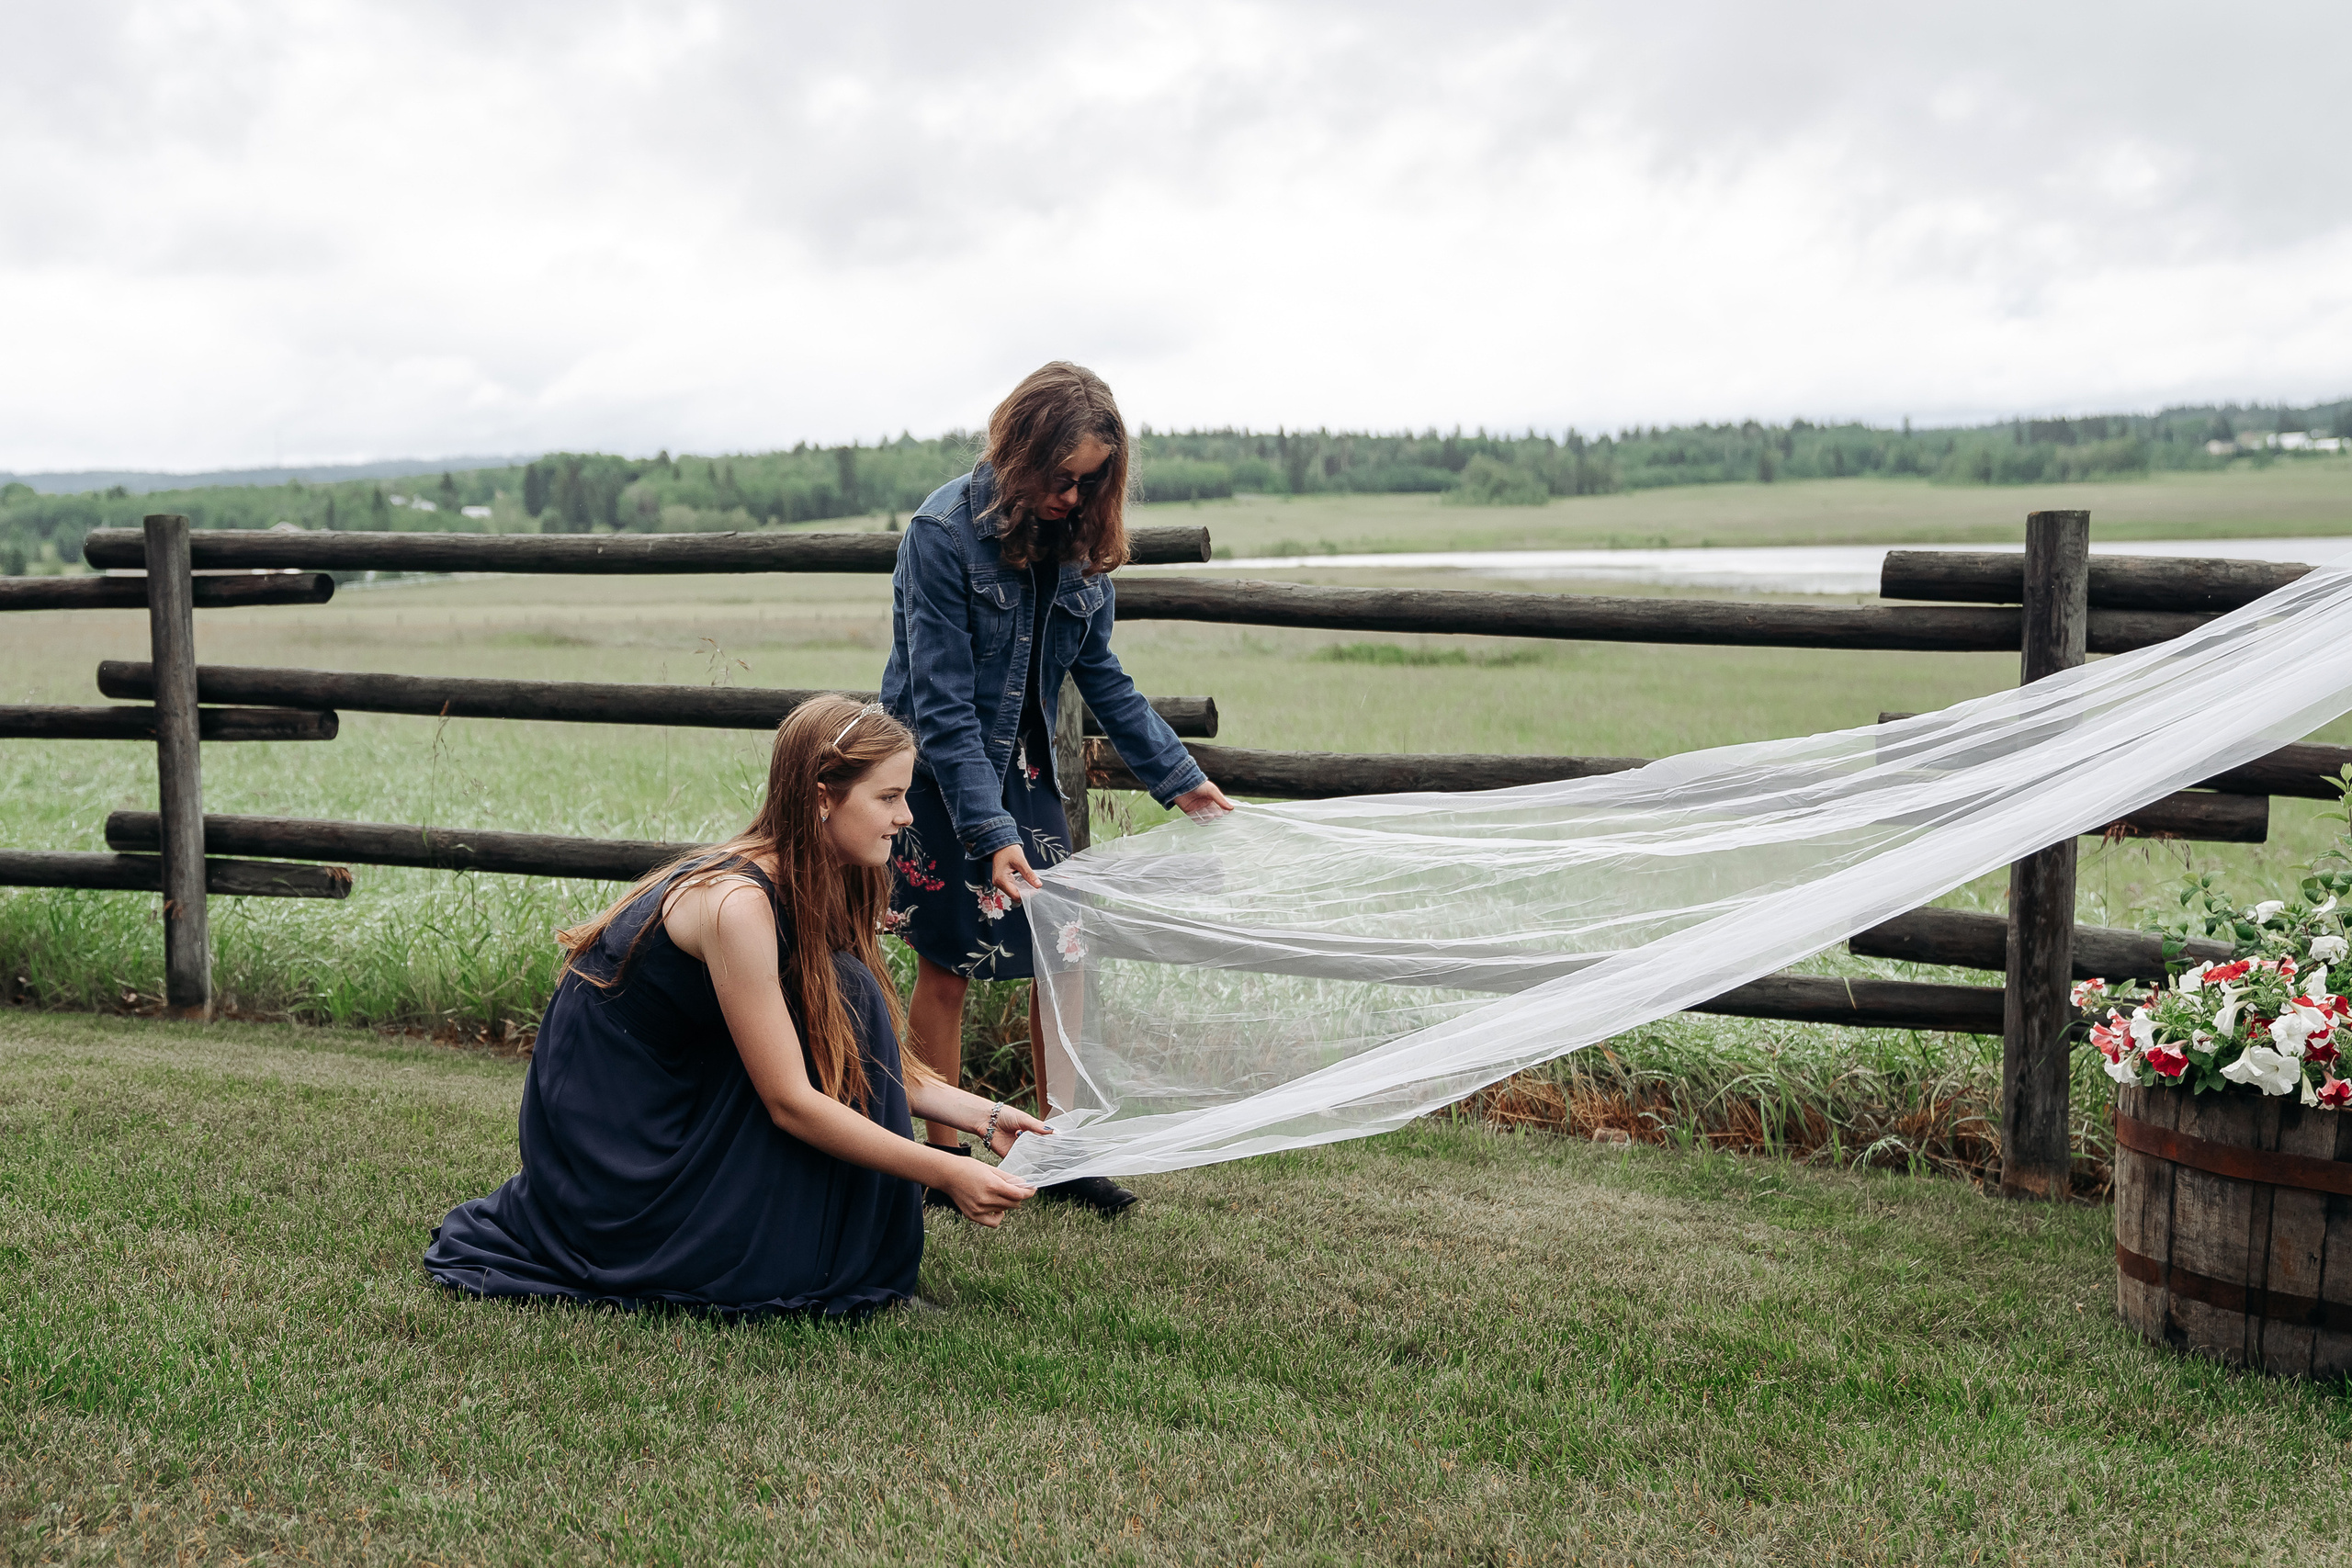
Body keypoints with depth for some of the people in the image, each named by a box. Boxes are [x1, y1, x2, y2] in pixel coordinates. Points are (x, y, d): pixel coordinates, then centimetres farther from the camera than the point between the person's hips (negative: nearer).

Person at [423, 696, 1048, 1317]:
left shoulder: (816, 888, 2)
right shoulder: (738, 903, -26)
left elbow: (872, 1059, 7)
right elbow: (789, 1100, -24)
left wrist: (984, 1116, -4)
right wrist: (945, 1173, -22)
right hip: (609, 1145, -9)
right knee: (841, 1001, -14)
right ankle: (840, 1266, -2)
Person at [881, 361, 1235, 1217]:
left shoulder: (1077, 543, -1)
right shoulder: (942, 534, -20)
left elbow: (1100, 674, 9)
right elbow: (943, 704, -23)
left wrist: (1177, 774, 4)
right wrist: (992, 832, -29)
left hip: (1027, 773, 6)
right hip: (939, 777, -6)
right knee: (947, 969, 2)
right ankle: (944, 1162, 16)